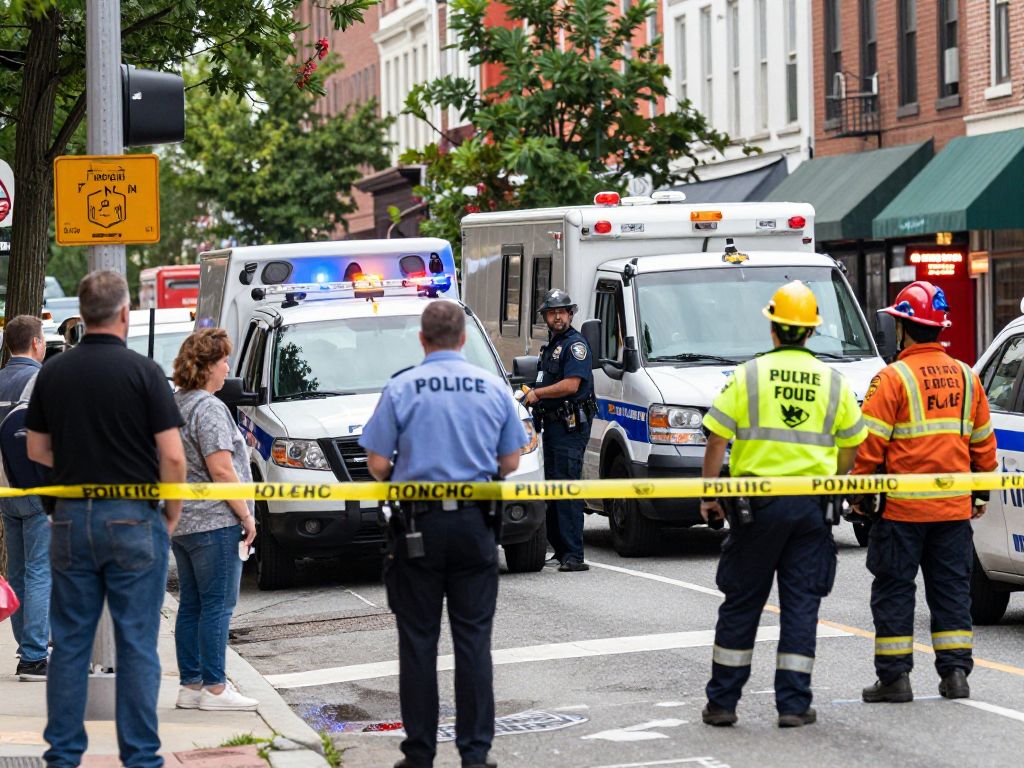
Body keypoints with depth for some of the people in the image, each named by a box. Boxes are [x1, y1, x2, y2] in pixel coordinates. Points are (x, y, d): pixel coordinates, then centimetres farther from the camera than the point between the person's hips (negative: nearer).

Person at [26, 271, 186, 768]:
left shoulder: (53, 373, 3)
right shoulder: (142, 372, -10)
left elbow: (36, 450, 10)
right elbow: (172, 456, -11)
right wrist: (172, 515, 2)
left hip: (71, 518, 4)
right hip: (133, 520, -4)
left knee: (70, 642, 10)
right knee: (136, 644, 2)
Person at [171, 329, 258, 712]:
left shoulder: (173, 404, 13)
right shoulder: (209, 408, -15)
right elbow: (221, 470, -20)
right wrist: (246, 515, -12)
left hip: (179, 521, 9)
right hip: (214, 522, -9)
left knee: (191, 605, 12)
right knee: (217, 605, -4)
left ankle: (190, 685, 15)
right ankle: (215, 688, -3)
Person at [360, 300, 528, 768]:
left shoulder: (401, 389, -5)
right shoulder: (493, 388, 3)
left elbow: (377, 463, -5)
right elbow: (510, 461, 7)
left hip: (420, 524, -2)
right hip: (476, 524, 2)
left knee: (418, 641, 4)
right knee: (473, 639, 5)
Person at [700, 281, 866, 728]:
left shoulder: (748, 375, -2)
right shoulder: (833, 383, 5)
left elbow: (717, 440, -3)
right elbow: (851, 447, 11)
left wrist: (709, 493, 6)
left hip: (756, 503, -1)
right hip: (812, 506, 1)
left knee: (741, 603, 7)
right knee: (801, 604, 5)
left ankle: (722, 702, 10)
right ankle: (793, 704, 3)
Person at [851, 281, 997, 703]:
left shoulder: (893, 378, -10)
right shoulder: (966, 376, 8)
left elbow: (870, 444, -12)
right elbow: (983, 442, 14)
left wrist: (860, 494, -3)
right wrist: (980, 491, 23)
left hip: (903, 507, -5)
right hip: (955, 507, 5)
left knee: (894, 590, 3)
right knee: (951, 588, 12)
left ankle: (894, 676, 3)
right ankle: (955, 671, 10)